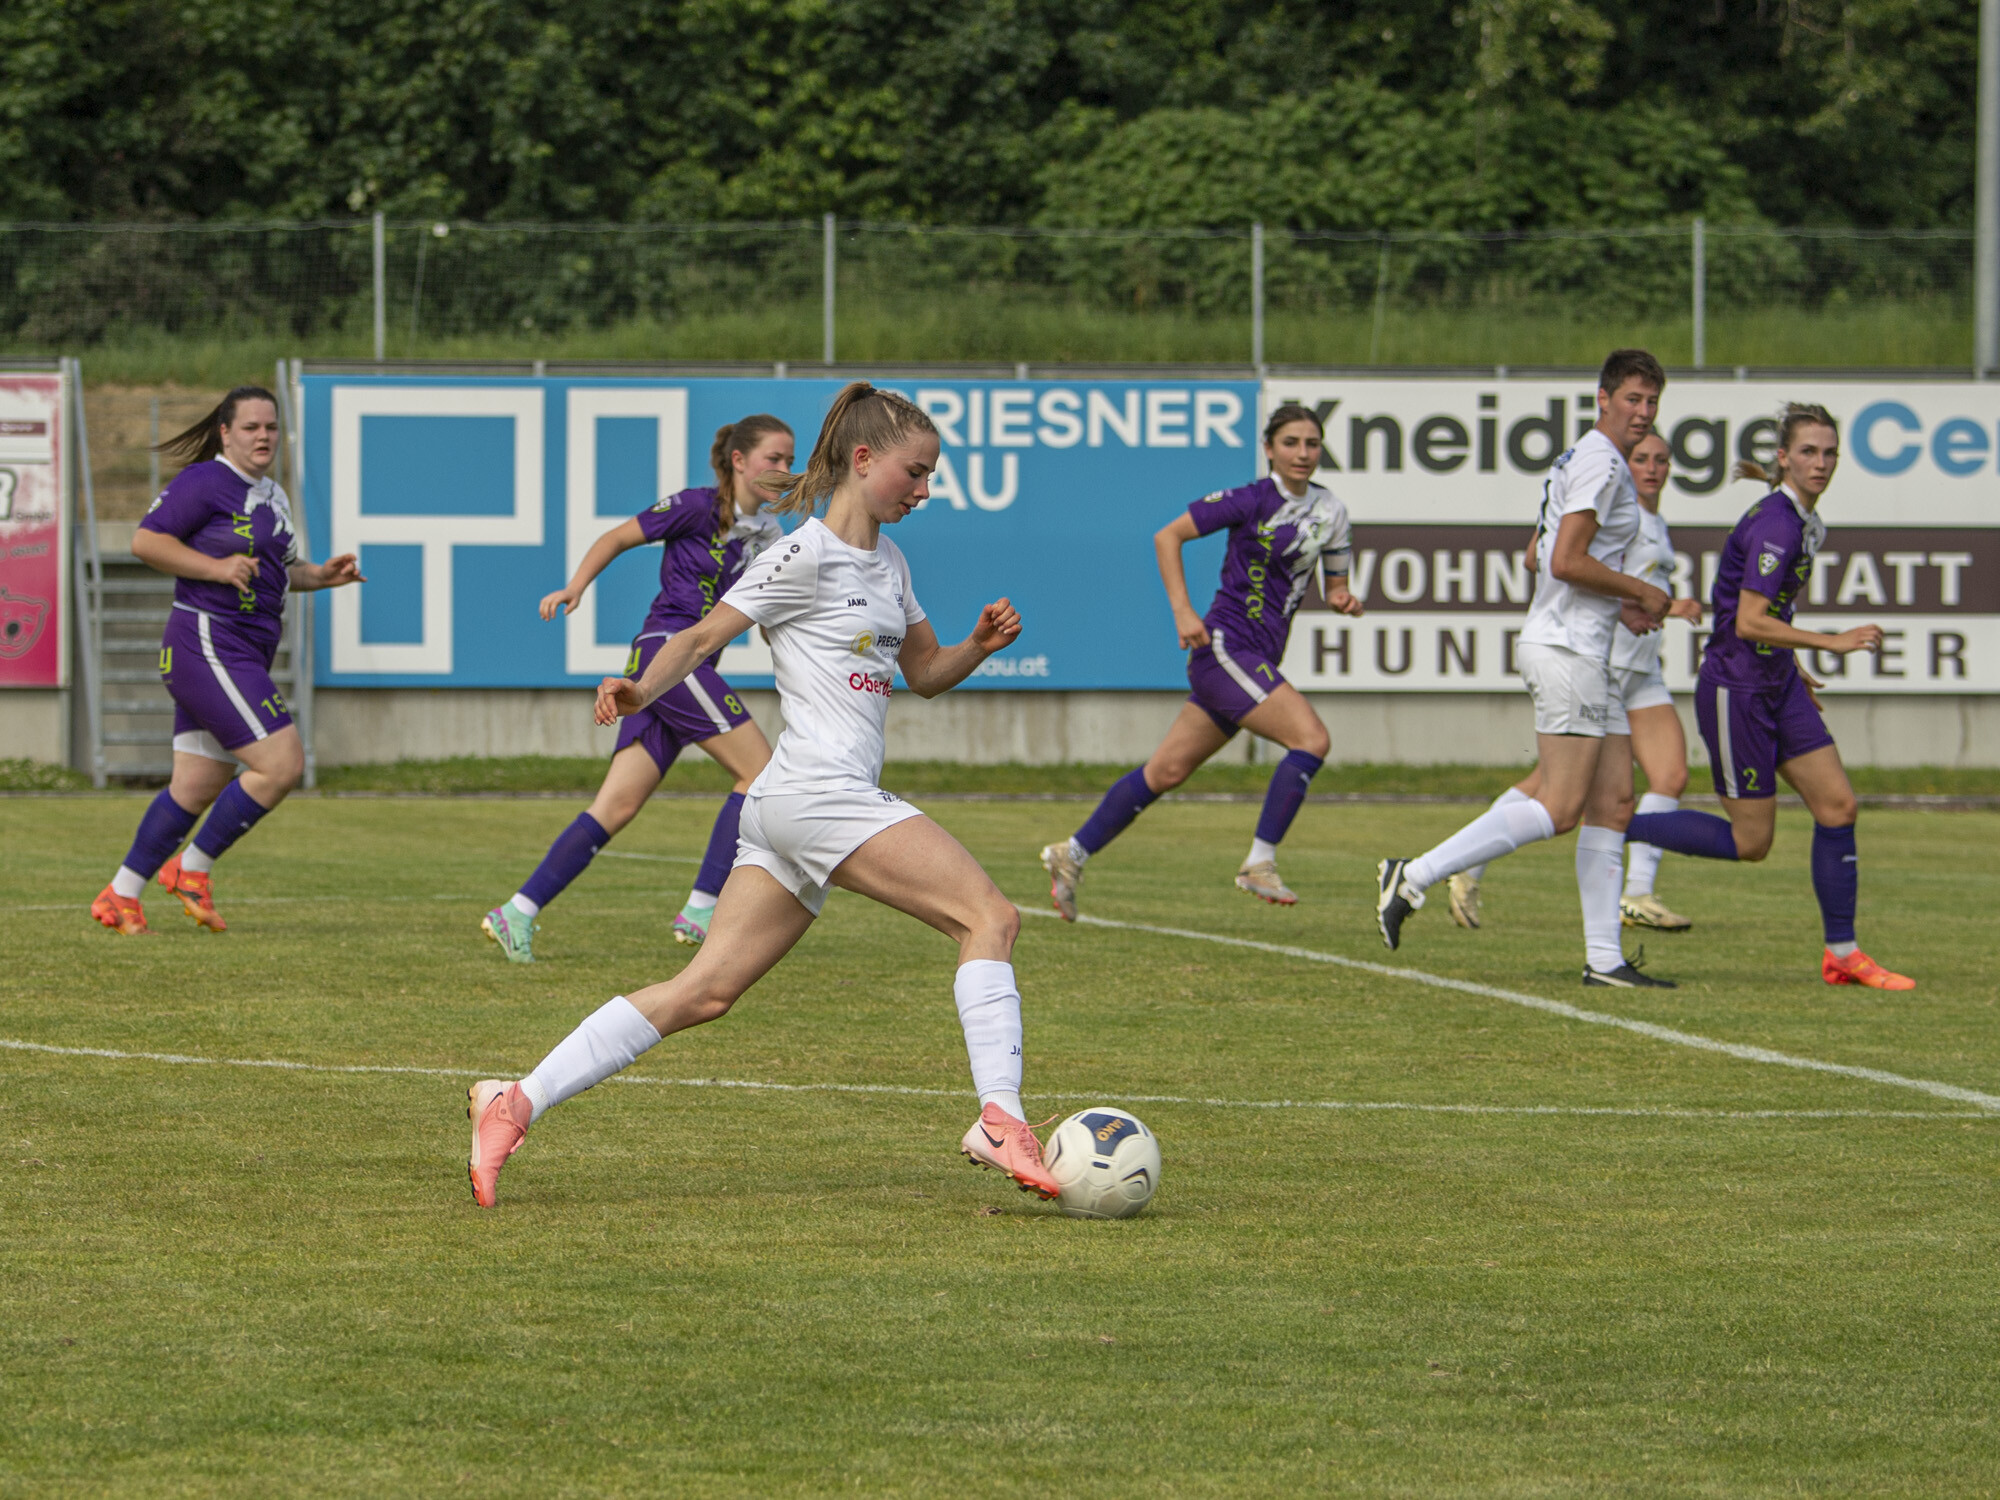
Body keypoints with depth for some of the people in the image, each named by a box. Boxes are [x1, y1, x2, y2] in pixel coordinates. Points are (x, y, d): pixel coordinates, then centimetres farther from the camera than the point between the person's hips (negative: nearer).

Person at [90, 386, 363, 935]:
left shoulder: (271, 495, 18)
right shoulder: (205, 481, -10)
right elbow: (145, 541, -14)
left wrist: (321, 575, 13)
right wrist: (218, 567, -22)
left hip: (242, 657, 10)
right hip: (207, 647, -10)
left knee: (198, 787, 11)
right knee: (282, 764, -15)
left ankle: (120, 896, 17)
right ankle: (191, 868, -3)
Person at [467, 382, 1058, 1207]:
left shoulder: (886, 563, 20)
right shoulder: (805, 557, -7)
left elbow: (925, 673, 27)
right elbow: (702, 636, -7)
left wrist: (979, 644, 7)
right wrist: (640, 689, -24)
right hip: (819, 789, -9)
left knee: (705, 991, 3)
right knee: (989, 915, -14)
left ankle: (514, 1103, 1)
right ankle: (999, 1119, -21)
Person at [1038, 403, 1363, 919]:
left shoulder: (1330, 512, 10)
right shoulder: (1252, 501, -10)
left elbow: (1334, 584, 19)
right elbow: (1167, 535, -6)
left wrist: (1343, 600, -5)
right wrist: (1182, 612, -14)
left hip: (1257, 661, 7)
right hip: (1225, 644, -7)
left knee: (1167, 771, 12)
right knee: (1312, 738, -21)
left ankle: (1072, 854, 22)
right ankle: (1260, 863, -14)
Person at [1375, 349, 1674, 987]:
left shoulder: (1587, 460, 19)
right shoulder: (1599, 463, -12)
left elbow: (1543, 558, 25)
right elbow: (1566, 562, -21)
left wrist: (1619, 606, 17)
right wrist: (1642, 593, -9)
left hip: (1581, 651, 11)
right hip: (1567, 649, -11)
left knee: (1613, 803, 7)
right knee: (1559, 809, -14)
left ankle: (1604, 957, 6)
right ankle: (1414, 876, -13)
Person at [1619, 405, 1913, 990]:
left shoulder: (1804, 520, 9)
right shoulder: (1775, 524, -21)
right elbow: (1749, 622, -26)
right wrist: (1834, 643, -25)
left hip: (1777, 685, 9)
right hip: (1735, 690, -9)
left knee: (1838, 805, 3)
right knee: (1750, 842, -2)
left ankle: (1842, 954, 9)